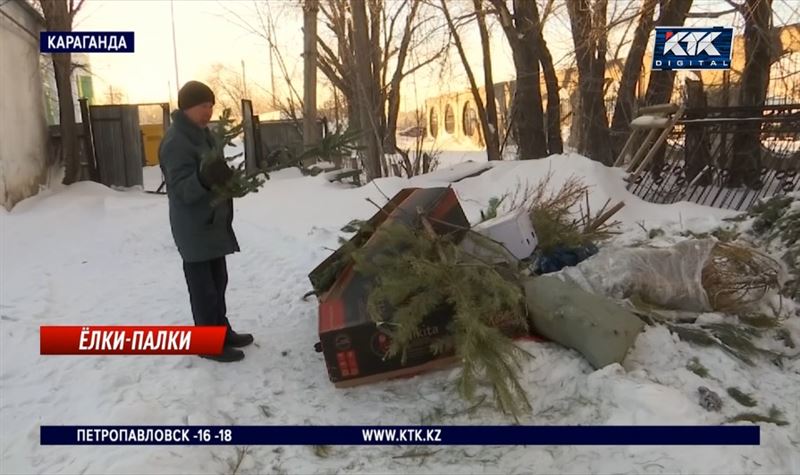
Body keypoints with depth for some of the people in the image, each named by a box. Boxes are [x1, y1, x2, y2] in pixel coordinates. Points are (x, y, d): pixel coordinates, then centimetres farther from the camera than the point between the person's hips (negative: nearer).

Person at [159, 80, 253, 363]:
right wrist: (205, 178, -43)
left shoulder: (202, 134, 12)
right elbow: (182, 189, -27)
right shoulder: (176, 142, -20)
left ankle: (222, 330, 31)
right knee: (203, 286, -1)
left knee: (217, 282, 18)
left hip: (213, 223, 10)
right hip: (194, 229, -10)